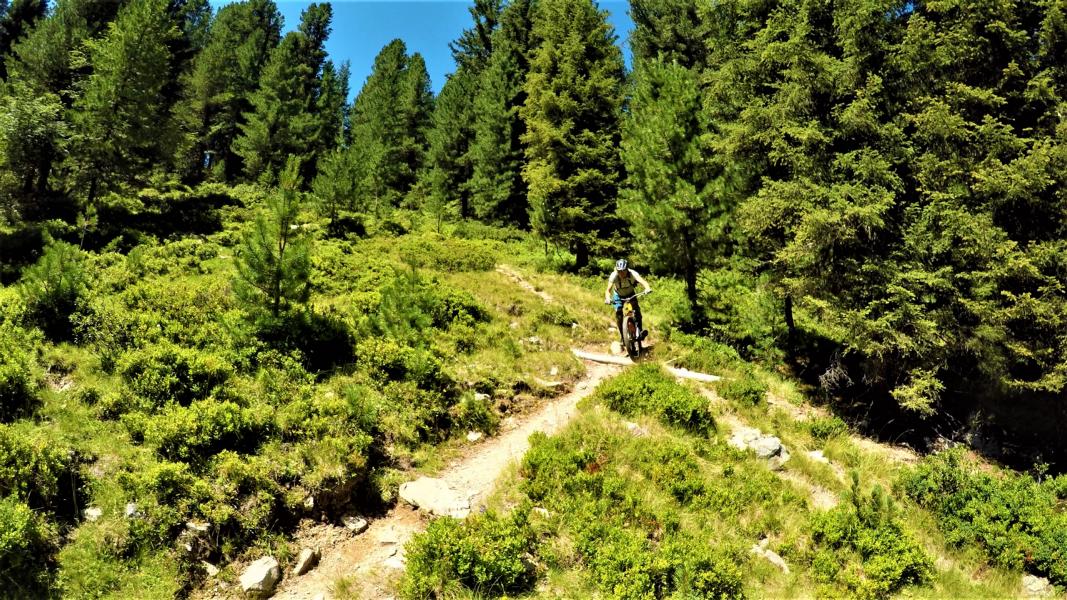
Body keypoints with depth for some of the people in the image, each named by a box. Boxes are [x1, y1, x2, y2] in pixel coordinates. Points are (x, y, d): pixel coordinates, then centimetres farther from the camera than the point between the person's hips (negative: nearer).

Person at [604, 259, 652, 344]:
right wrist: (607, 298, -59)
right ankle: (622, 336, -5)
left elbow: (642, 281, -48)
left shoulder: (632, 273, -34)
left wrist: (648, 288, -69)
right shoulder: (614, 276, -33)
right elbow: (608, 290, -38)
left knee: (636, 308, -22)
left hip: (631, 294, 1)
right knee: (618, 312, -17)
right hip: (618, 295, 0)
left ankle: (640, 330, -11)